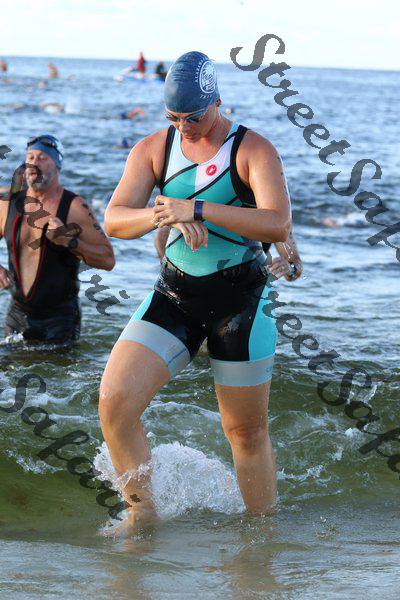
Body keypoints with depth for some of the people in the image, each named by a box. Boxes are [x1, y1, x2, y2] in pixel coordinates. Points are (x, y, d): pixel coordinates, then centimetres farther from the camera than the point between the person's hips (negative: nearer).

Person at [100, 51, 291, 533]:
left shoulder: (253, 150, -10)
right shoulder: (153, 149, 1)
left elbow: (278, 224, -25)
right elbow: (113, 220, -7)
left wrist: (196, 209, -32)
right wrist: (164, 215, -29)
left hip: (242, 299, -3)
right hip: (175, 294, 3)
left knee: (247, 431, 5)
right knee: (115, 402, -14)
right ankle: (141, 512, 3)